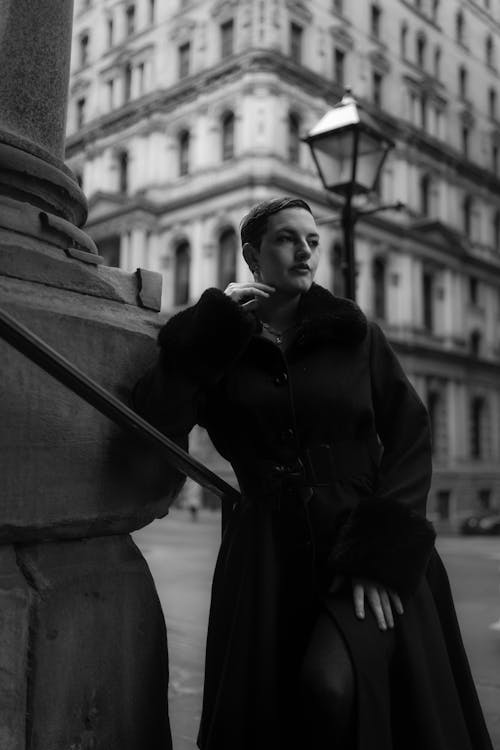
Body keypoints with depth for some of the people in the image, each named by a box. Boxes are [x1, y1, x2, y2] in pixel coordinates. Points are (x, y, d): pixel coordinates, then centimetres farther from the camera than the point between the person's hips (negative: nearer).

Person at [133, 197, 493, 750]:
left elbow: (410, 437, 1)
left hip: (370, 555, -1)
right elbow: (158, 425, -9)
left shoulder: (353, 332, 8)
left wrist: (383, 550, -10)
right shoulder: (218, 347, 7)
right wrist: (210, 324, -9)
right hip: (267, 558, 1)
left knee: (333, 687, -23)